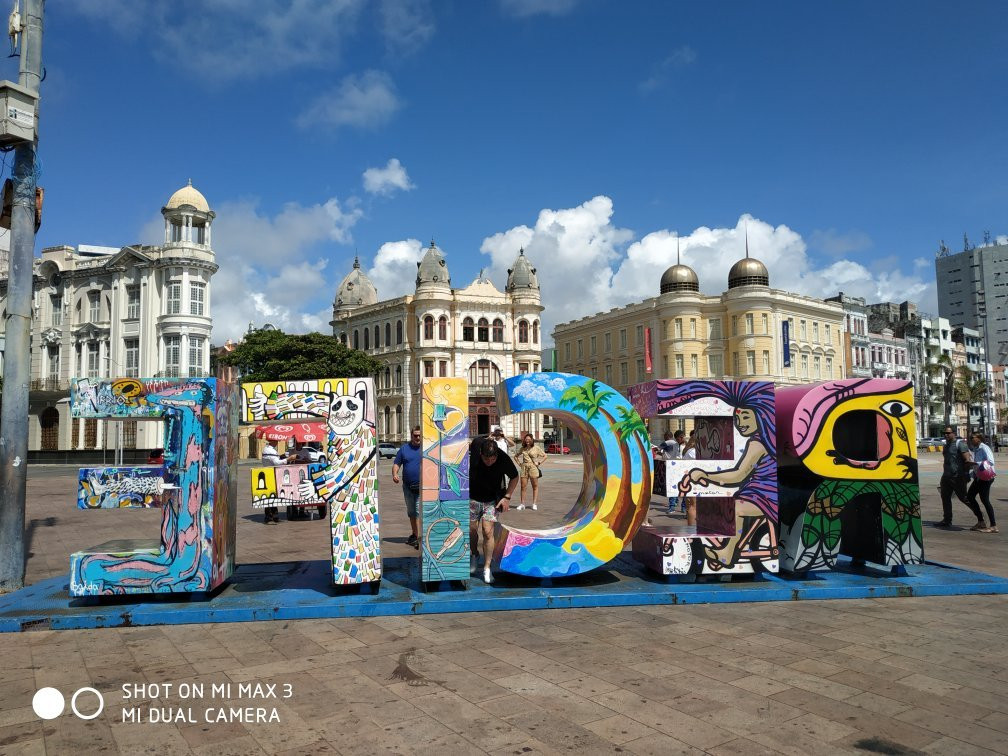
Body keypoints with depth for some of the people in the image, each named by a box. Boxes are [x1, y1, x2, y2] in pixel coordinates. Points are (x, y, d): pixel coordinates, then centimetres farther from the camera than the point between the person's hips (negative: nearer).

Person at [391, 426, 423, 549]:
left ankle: (417, 537, -14)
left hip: (422, 486, -4)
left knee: (418, 511, -14)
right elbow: (396, 464, 11)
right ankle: (414, 534, 30)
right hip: (408, 486, 4)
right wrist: (395, 474, -9)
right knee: (411, 512, 15)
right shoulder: (404, 448, 9)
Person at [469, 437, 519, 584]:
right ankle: (474, 555, 37)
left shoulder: (504, 459, -23)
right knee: (472, 530, 7)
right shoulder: (475, 446, -22)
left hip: (491, 500, -1)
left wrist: (507, 497, -10)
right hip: (472, 497, 2)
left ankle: (487, 568, 0)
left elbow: (514, 477, -5)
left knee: (488, 532, -11)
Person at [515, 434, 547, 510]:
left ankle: (535, 504, 8)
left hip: (533, 468, -3)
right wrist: (519, 463, 9)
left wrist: (539, 463, -4)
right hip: (524, 468, 3)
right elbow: (516, 456, 22)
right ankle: (522, 503, 8)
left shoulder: (536, 448, 0)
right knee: (523, 486, 1)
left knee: (535, 487, 3)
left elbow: (545, 456, 4)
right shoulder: (522, 449, 9)